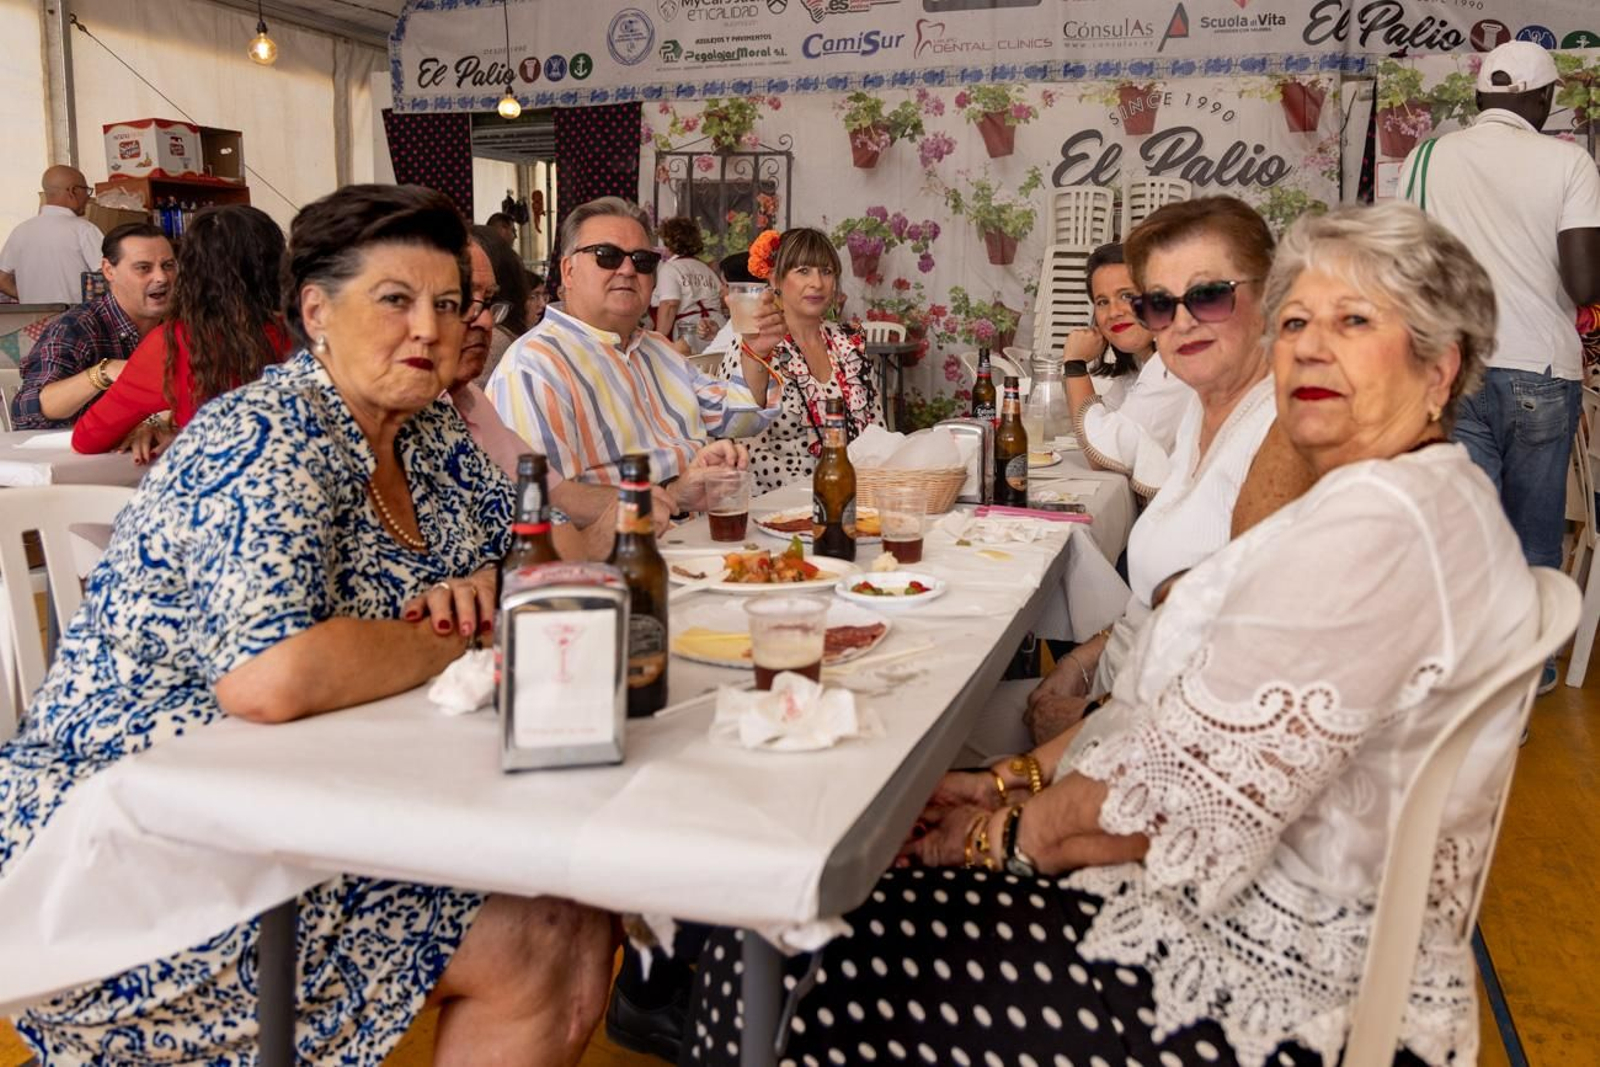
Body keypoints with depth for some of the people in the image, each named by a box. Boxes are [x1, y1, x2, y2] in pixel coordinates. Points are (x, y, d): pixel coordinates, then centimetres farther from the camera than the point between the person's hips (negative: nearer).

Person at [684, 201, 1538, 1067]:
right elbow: (1173, 710, 13)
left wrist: (1009, 832, -8)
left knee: (782, 968, -9)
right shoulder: (1364, 502, 14)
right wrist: (1015, 780, 4)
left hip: (1275, 996, -10)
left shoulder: (1378, 522, -21)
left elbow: (1192, 796, -24)